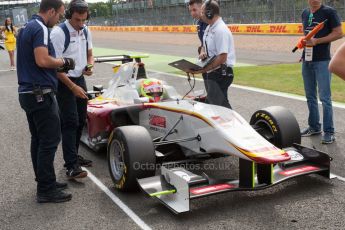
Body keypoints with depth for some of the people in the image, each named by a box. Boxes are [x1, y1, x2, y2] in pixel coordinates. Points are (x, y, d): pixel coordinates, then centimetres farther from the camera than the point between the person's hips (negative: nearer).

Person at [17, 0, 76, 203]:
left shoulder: (27, 27, 17)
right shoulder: (40, 29, -15)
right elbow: (42, 60, -27)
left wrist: (57, 64, 15)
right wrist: (63, 62, -9)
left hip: (28, 92, 10)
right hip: (41, 93, -10)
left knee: (39, 139, 14)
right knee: (50, 139, -6)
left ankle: (45, 181, 22)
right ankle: (46, 190, -1)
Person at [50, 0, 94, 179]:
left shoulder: (86, 31, 3)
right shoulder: (58, 33, -18)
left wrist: (89, 66, -7)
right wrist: (72, 87, -23)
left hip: (80, 80, 7)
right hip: (64, 83, -7)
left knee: (80, 121, 12)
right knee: (70, 122, -11)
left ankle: (73, 156, 26)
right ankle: (71, 166, -10)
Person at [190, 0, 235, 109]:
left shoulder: (221, 30, -19)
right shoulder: (209, 28, 11)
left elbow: (222, 58, -24)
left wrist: (203, 70, -23)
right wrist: (202, 53, -2)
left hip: (220, 74, -10)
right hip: (211, 73, 10)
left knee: (219, 105, -9)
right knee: (211, 102, 16)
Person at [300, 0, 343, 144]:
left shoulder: (329, 12, -5)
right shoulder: (305, 13, 13)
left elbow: (339, 33, -9)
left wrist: (317, 41, -16)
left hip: (322, 61, -6)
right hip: (306, 60, 7)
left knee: (325, 97, -7)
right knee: (310, 96, 13)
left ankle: (329, 132, -2)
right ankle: (314, 127, 25)